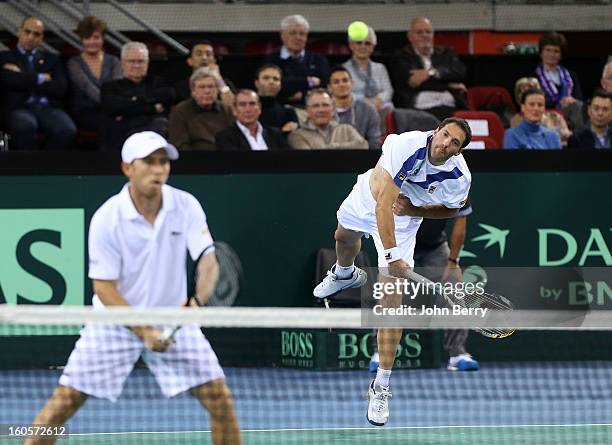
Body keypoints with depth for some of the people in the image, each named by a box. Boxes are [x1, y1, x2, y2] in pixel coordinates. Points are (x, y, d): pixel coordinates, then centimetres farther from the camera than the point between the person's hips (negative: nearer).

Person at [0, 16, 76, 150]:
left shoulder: (52, 59, 23)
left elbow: (61, 89, 6)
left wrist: (26, 81, 2)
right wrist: (41, 78, 4)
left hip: (49, 107, 2)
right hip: (19, 108, -2)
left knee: (67, 131, -33)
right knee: (25, 126, -40)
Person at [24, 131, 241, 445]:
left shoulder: (186, 206, -9)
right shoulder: (106, 218, -16)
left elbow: (208, 260, -15)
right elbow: (104, 289, -14)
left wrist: (199, 297, -37)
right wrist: (144, 332, -23)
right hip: (115, 322, -2)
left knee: (220, 398, -7)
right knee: (65, 399, -8)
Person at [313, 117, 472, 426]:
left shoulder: (460, 178, -31)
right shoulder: (406, 146, -41)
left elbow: (452, 208, -5)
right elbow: (383, 204, -41)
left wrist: (416, 209, -22)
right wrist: (391, 254, -48)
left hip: (405, 218, -1)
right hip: (369, 196, 1)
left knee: (392, 300, -11)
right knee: (344, 238, 35)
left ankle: (381, 386, -5)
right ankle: (345, 275, 75)